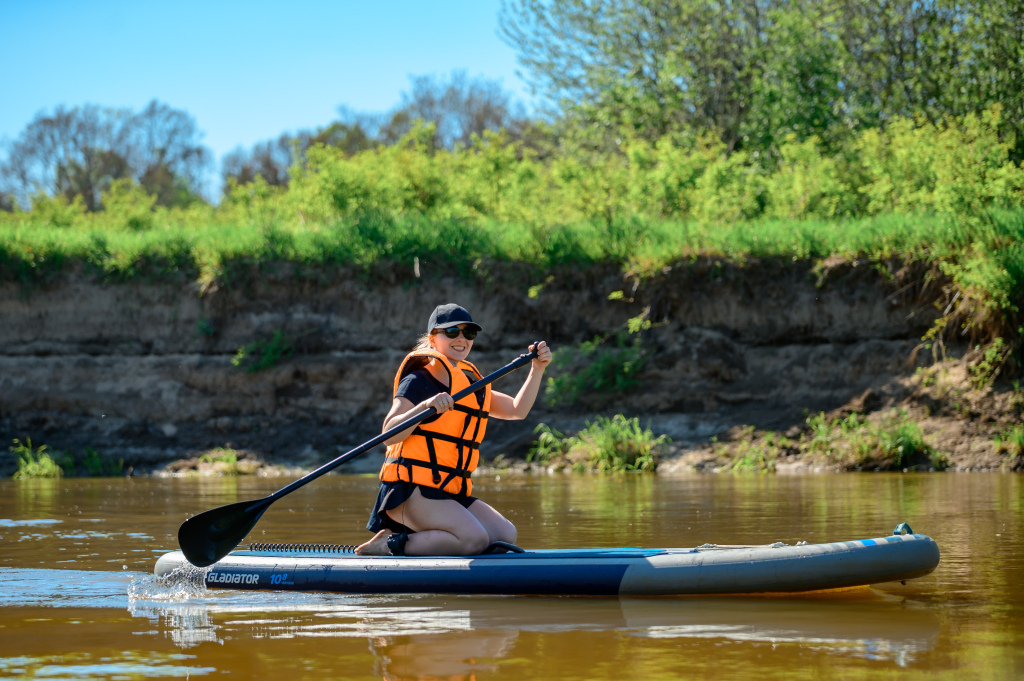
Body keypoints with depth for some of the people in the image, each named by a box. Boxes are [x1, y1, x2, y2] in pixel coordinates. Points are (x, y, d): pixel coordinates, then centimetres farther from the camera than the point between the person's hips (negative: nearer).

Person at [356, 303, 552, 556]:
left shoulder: (471, 382, 21)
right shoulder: (419, 381, -5)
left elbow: (517, 410, 24)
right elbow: (388, 435, -16)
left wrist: (537, 370, 14)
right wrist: (425, 406, -30)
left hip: (451, 493, 9)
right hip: (413, 490, -9)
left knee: (506, 536, -10)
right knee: (475, 539, -27)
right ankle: (390, 545, -14)